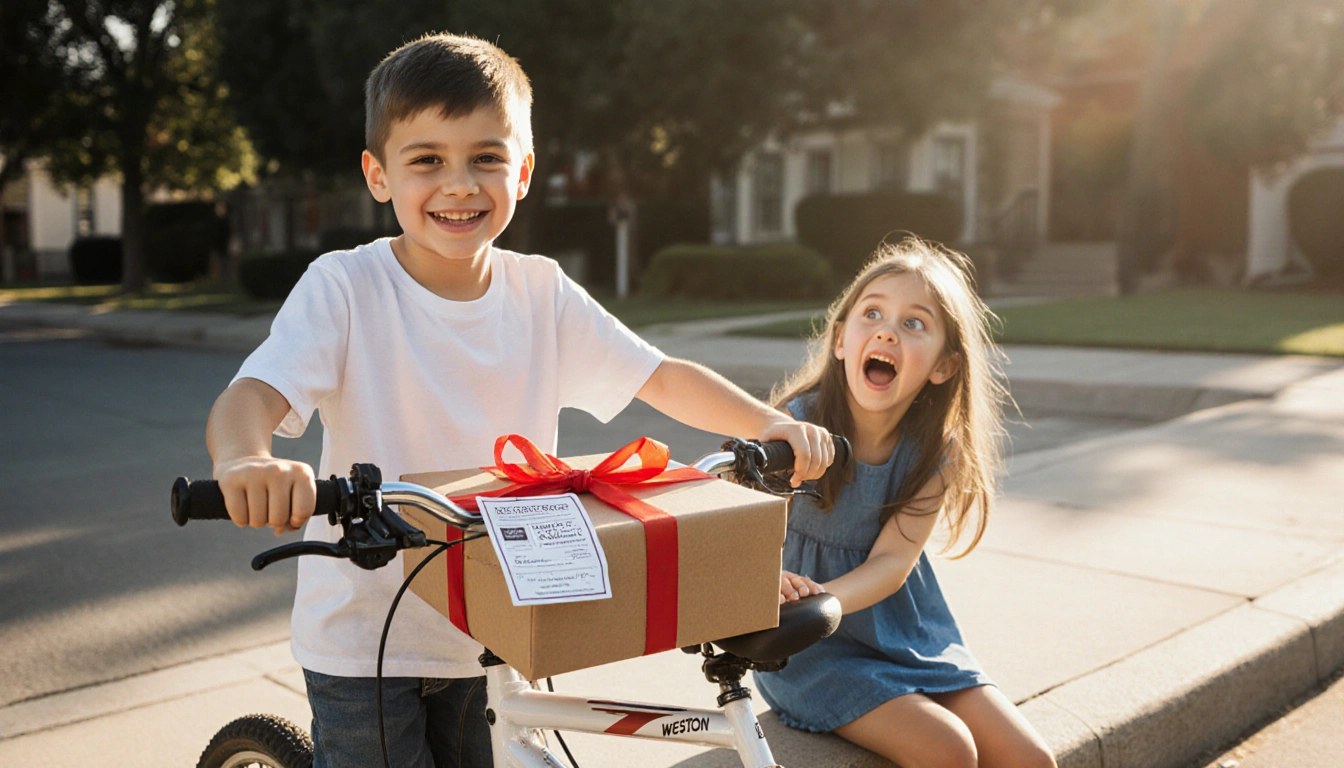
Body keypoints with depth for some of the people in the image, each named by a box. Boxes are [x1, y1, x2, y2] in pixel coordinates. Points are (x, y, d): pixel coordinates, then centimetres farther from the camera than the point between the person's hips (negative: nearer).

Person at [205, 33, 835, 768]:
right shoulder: (345, 286, -15)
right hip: (363, 637, -3)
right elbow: (251, 396, -27)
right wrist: (247, 461, -50)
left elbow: (662, 377, -3)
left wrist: (773, 425, -18)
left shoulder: (541, 292, -4)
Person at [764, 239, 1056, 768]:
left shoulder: (937, 450, -8)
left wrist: (824, 598, -35)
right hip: (814, 647, -4)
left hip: (907, 633, 5)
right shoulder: (798, 425, -19)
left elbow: (892, 561, -15)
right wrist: (773, 582, -42)